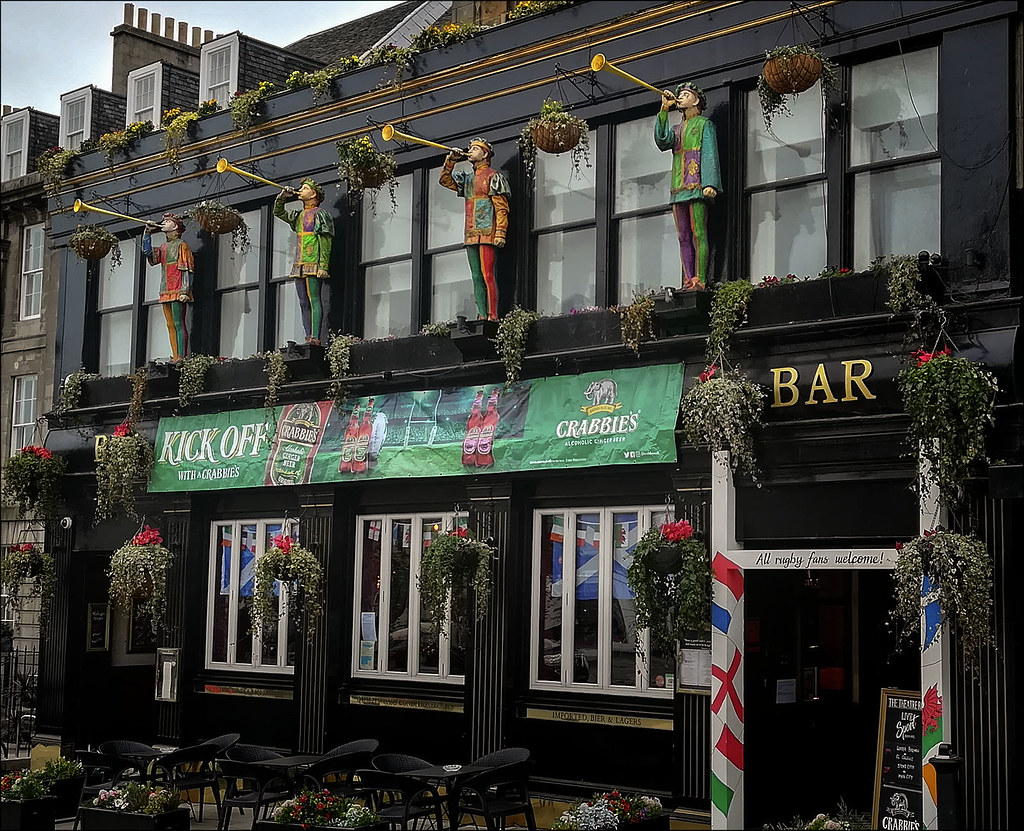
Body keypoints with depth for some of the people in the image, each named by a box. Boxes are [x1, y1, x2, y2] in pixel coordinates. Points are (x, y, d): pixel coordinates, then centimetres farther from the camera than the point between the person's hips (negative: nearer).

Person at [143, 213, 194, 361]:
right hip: (165, 292, 8)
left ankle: (181, 357, -17)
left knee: (179, 324, -12)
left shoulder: (181, 245, -2)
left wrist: (185, 291, -17)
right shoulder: (164, 247, 22)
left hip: (177, 292, -8)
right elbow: (147, 252, 14)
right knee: (170, 326, 4)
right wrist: (147, 233, 9)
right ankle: (175, 358, 3)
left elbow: (187, 269, -8)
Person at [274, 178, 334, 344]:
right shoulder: (299, 216, 21)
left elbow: (325, 242, -8)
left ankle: (315, 337, -19)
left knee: (314, 300, -13)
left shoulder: (320, 213, -1)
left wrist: (324, 266, -17)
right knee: (304, 304, 3)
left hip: (313, 265, -8)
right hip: (299, 266, 8)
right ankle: (308, 337, 1)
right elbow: (278, 212, 33)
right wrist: (282, 197, 13)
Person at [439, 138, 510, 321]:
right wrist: (451, 160, 11)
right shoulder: (467, 178, 21)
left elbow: (502, 208, -7)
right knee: (477, 277, 3)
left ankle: (492, 316, -17)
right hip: (471, 235, 8)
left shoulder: (493, 177, -1)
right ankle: (482, 315, 3)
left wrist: (500, 233, -17)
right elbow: (445, 180, 27)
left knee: (488, 275, -13)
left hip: (487, 234, -8)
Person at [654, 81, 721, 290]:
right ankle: (688, 281, -2)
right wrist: (664, 110, 0)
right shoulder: (676, 129, 25)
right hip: (678, 189, 6)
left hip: (697, 186, -6)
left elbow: (710, 153, -1)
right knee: (683, 238, 0)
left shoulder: (704, 124, 10)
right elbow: (662, 141, 3)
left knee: (698, 234, -13)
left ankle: (700, 281, -19)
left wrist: (710, 183, -14)